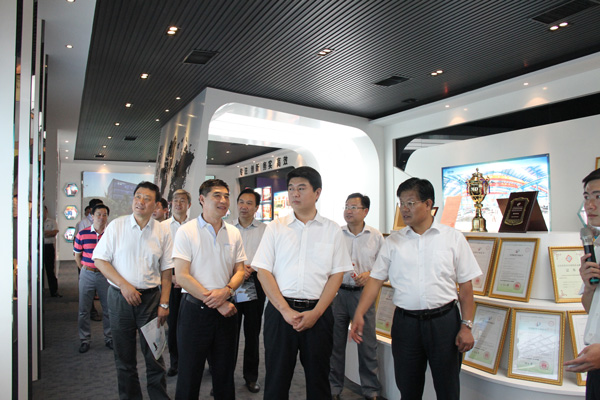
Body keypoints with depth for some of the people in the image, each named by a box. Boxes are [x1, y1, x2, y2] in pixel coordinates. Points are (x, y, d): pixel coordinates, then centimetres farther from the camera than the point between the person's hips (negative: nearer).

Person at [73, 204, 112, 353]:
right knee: (84, 310, 7)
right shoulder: (82, 234, 0)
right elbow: (77, 256, 9)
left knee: (108, 308, 7)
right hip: (87, 275, 1)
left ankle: (109, 338, 22)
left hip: (105, 275, 0)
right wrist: (84, 270, 5)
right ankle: (85, 339, 22)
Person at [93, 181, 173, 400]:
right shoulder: (116, 226, -1)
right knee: (124, 357, 12)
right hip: (120, 298, 0)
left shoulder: (162, 232, 1)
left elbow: (166, 271, 3)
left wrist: (164, 303, -2)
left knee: (154, 355, 4)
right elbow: (100, 259, -2)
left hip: (151, 297, 0)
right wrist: (124, 285, -12)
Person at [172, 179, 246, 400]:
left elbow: (239, 271, 9)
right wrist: (217, 304, -15)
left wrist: (226, 291, -14)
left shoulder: (234, 233, 6)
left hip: (225, 310, 4)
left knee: (225, 373, 15)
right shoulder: (186, 231, -7)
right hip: (195, 309, -4)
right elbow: (181, 275, -12)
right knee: (189, 375, 8)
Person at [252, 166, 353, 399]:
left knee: (318, 379, 12)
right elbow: (263, 271, 0)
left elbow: (337, 275, 1)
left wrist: (316, 313, -9)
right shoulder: (275, 227, 4)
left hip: (318, 313, 0)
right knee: (277, 378, 10)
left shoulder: (332, 230, 4)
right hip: (280, 311, 0)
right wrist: (286, 310, -9)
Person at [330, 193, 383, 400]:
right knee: (335, 342, 11)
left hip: (363, 294, 0)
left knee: (367, 343, 7)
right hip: (337, 292, 1)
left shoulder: (376, 236, 3)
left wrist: (370, 274, -12)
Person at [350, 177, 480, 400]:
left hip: (444, 320, -1)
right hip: (405, 321, 2)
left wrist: (466, 326, -4)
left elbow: (466, 285, 2)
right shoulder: (393, 242, 4)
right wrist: (358, 314, -10)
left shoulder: (453, 238, 0)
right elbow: (375, 279, 1)